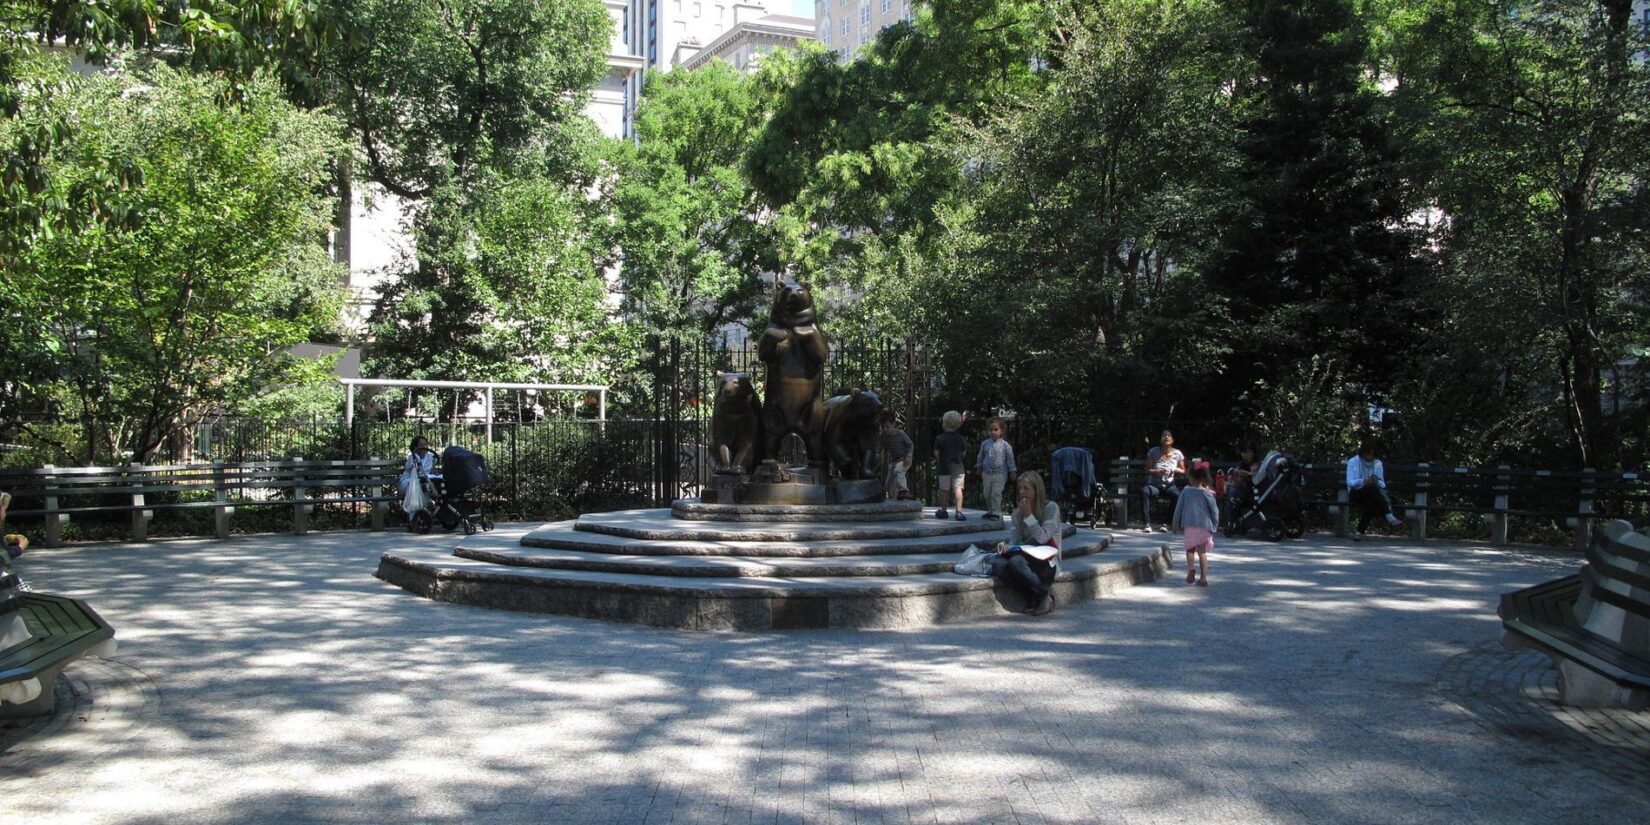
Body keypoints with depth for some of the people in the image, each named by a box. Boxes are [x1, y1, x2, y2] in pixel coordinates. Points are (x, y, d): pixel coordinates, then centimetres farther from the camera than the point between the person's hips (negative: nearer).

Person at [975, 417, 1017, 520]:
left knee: (996, 493, -15)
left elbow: (1010, 459, 1)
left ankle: (996, 512, -11)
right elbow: (980, 457, 18)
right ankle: (990, 511, 25)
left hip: (1000, 474, -4)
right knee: (987, 494, 11)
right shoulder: (985, 444, 6)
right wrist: (979, 467, 21)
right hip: (987, 473, 4)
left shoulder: (1005, 445, -3)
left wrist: (1012, 471, 1)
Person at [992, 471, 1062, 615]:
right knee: (997, 564, -27)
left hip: (1047, 561, -5)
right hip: (1027, 556, 5)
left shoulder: (1051, 508, -3)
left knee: (1016, 561, -36)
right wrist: (1005, 547, -20)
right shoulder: (1017, 512, 11)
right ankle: (1036, 596, -18)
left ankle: (1045, 595, -15)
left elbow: (1042, 538, -12)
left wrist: (1028, 515, -15)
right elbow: (1014, 541, 3)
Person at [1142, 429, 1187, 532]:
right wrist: (1157, 471, -18)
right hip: (1154, 485, -1)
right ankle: (1148, 523, -33)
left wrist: (1177, 470, -10)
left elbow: (1183, 472, 13)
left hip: (1170, 485, 1)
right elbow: (1147, 470, 0)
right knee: (1144, 491, -35)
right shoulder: (1154, 452, 0)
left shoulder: (1177, 454, 4)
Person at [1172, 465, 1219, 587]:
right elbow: (1215, 510, 1)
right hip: (1205, 526, 0)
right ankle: (1203, 578, 2)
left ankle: (1191, 568, -14)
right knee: (1202, 551, 7)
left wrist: (1175, 524, 13)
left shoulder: (1185, 492, 0)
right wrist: (1214, 525, 12)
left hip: (1189, 526, 0)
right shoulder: (1207, 493, 0)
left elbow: (1178, 508, 4)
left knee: (1190, 549, 14)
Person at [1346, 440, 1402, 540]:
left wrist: (1377, 482, -17)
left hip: (1372, 495, 3)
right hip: (1355, 494, -3)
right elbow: (1350, 482, -6)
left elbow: (1382, 485, 9)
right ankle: (1389, 516, -46)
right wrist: (1364, 481, -26)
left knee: (1371, 502, -36)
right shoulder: (1353, 462, 5)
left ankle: (1360, 531, -36)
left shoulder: (1378, 463, 14)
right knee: (1372, 488, -37)